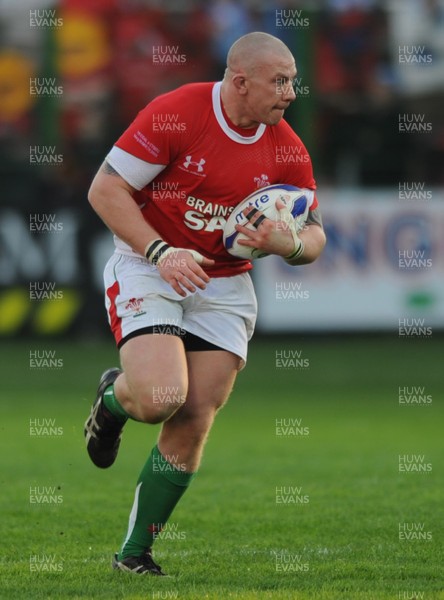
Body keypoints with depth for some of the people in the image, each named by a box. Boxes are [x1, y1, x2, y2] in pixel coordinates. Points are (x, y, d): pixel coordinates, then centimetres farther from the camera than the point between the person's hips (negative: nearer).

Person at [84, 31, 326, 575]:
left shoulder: (286, 150, -3)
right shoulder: (176, 114, -17)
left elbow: (314, 236, 6)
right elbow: (105, 189, -14)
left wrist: (286, 243, -18)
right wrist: (162, 252, -24)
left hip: (224, 288, 4)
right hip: (148, 270, -4)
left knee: (194, 423, -5)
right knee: (160, 398, -25)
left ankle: (135, 551, 9)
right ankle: (112, 398, 14)